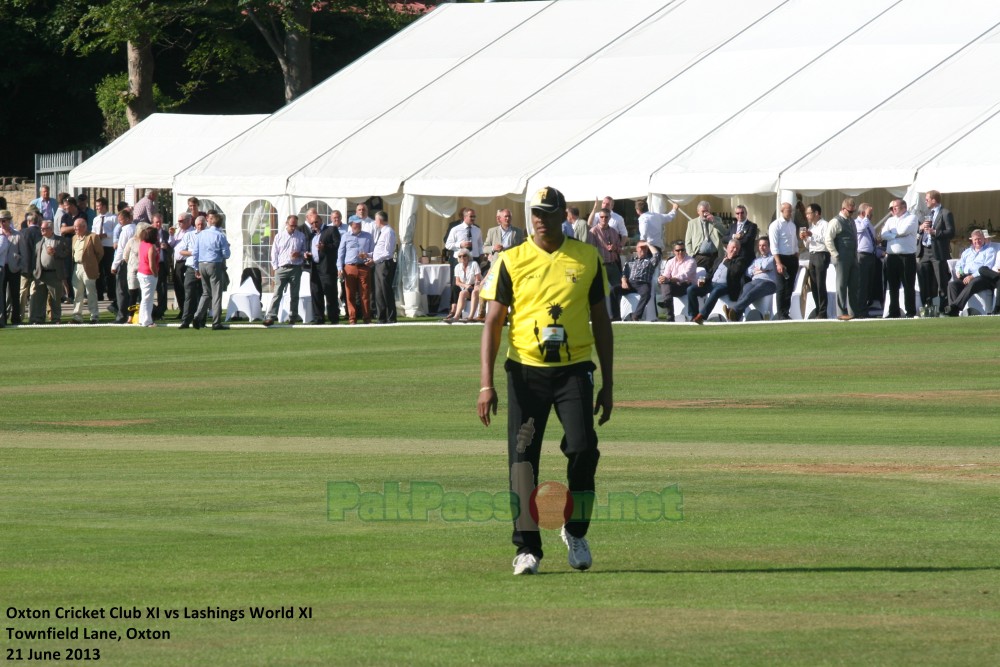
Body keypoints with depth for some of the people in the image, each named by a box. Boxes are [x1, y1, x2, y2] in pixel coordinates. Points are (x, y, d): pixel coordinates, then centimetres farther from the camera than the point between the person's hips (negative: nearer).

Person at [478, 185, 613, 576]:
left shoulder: (587, 259, 7)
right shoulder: (512, 262, 3)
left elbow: (601, 322, 13)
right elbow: (493, 324, 1)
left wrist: (607, 385, 10)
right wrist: (486, 385, -9)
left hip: (574, 369, 0)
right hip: (526, 370, 0)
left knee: (583, 447, -14)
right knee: (522, 455, -6)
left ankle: (576, 532, 8)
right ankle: (527, 547, -2)